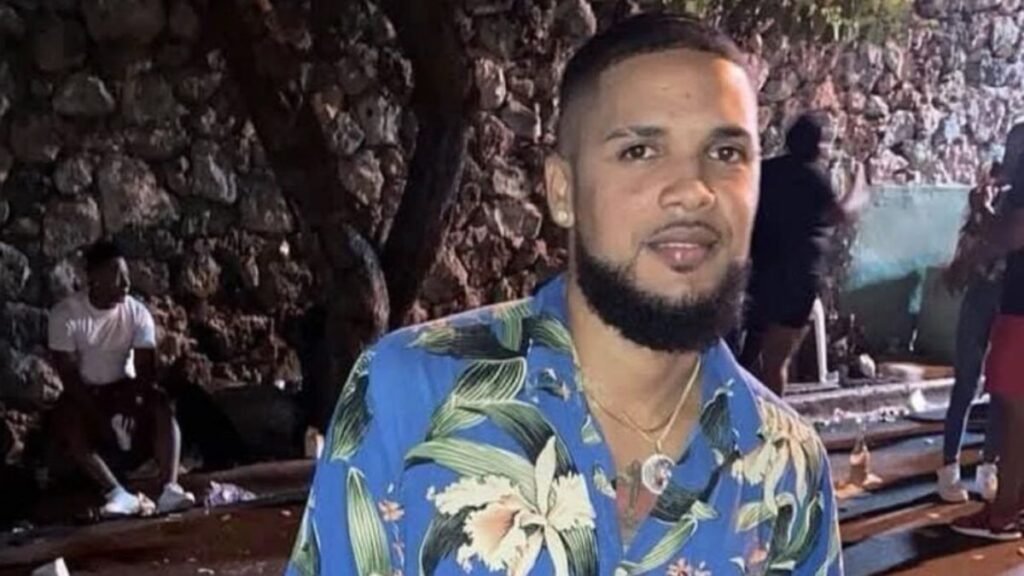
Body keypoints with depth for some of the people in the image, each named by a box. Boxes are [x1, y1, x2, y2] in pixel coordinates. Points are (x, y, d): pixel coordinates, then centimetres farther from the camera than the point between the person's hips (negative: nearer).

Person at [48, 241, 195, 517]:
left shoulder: (137, 313, -11)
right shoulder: (66, 315, -17)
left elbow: (146, 371, -15)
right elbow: (69, 376, -19)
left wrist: (129, 409, -34)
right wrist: (101, 418, -26)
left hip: (124, 388, 1)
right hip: (84, 393, -1)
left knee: (161, 406, -28)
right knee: (67, 419, -34)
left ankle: (170, 488, -40)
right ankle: (119, 494, -40)